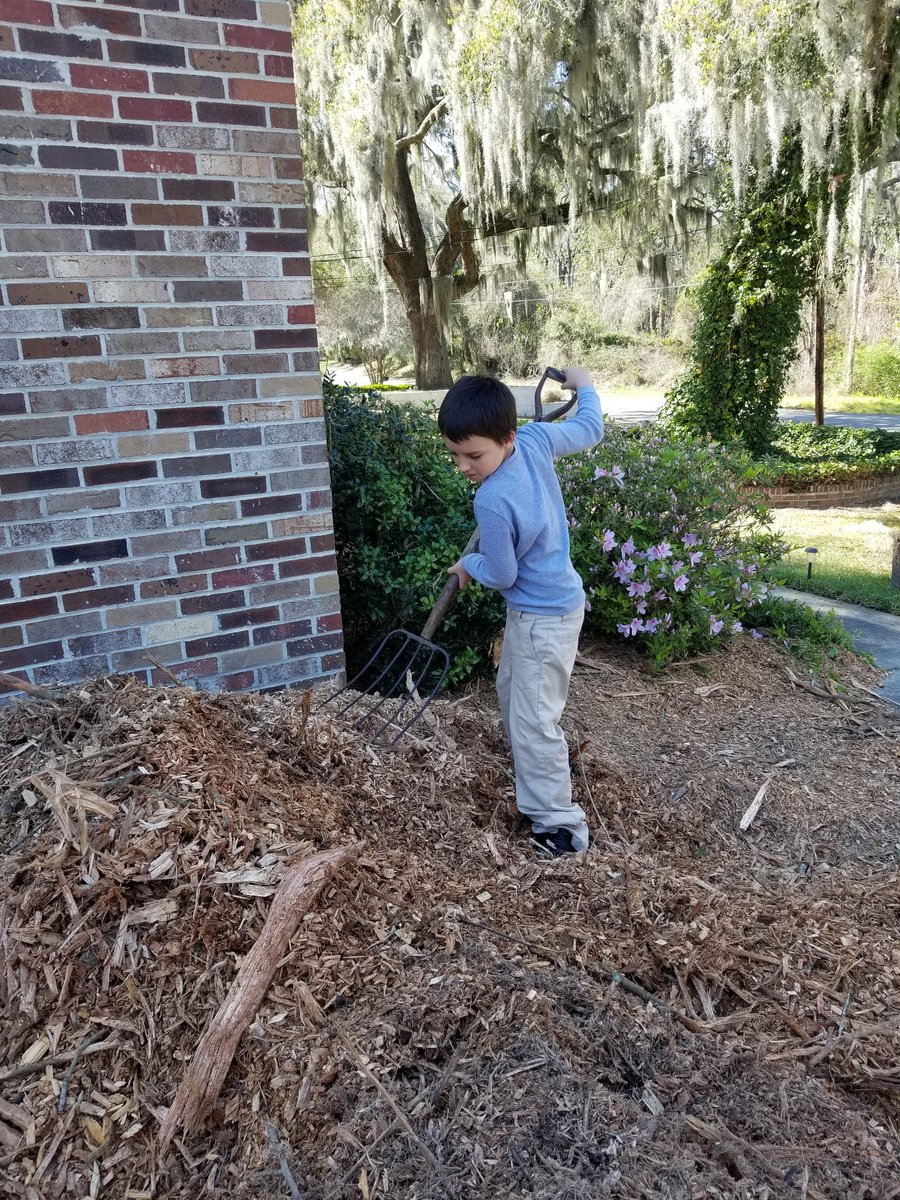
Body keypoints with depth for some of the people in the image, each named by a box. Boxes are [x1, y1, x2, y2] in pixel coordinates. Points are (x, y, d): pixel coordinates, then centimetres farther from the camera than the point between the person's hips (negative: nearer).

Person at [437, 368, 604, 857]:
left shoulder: (492, 502, -31)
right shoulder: (535, 438, -11)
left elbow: (502, 576, -19)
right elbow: (589, 430, 6)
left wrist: (468, 565, 1)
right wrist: (584, 385, 23)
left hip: (544, 617, -10)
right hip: (538, 605, 10)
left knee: (532, 719, -3)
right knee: (511, 689, 27)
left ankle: (559, 824, 8)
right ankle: (540, 765, 47)